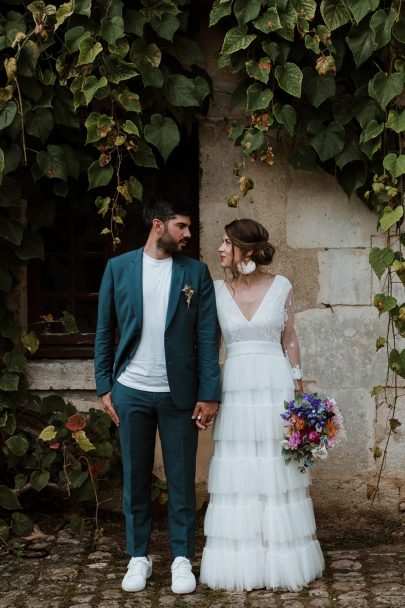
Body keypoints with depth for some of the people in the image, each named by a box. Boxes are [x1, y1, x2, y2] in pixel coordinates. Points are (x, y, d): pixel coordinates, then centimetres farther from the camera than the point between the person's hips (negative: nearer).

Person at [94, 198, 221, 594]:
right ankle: (138, 557, 20)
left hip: (178, 393, 0)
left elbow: (207, 337, 0)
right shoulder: (118, 268, 2)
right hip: (131, 392, 0)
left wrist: (209, 394, -5)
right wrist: (104, 387, 1)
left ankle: (182, 558, 15)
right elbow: (104, 332, 5)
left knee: (181, 480, 5)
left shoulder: (195, 272, 2)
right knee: (135, 479, 9)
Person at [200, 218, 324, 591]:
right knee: (237, 477, 2)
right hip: (235, 389, 1)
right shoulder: (216, 291, 4)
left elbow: (290, 340, 6)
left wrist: (300, 393, 4)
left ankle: (283, 563, 14)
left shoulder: (281, 287, 1)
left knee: (277, 475, 4)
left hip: (276, 387, -1)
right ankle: (240, 565, 11)